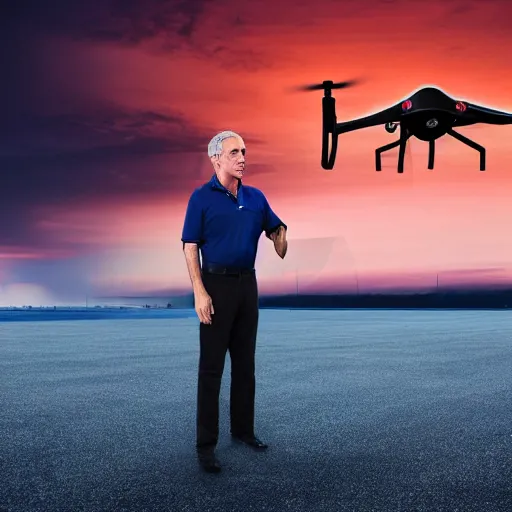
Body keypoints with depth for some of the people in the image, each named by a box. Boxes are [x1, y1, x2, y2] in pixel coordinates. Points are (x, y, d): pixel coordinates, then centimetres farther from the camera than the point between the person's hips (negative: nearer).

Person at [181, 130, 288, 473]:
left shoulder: (256, 197, 9)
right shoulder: (202, 197, -5)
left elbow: (276, 230, 11)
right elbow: (190, 247, -8)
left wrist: (283, 256, -12)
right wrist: (200, 293, -18)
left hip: (248, 284, 5)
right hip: (216, 285, -5)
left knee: (245, 363, 13)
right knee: (211, 367, -1)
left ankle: (243, 429, 28)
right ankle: (206, 443, 7)